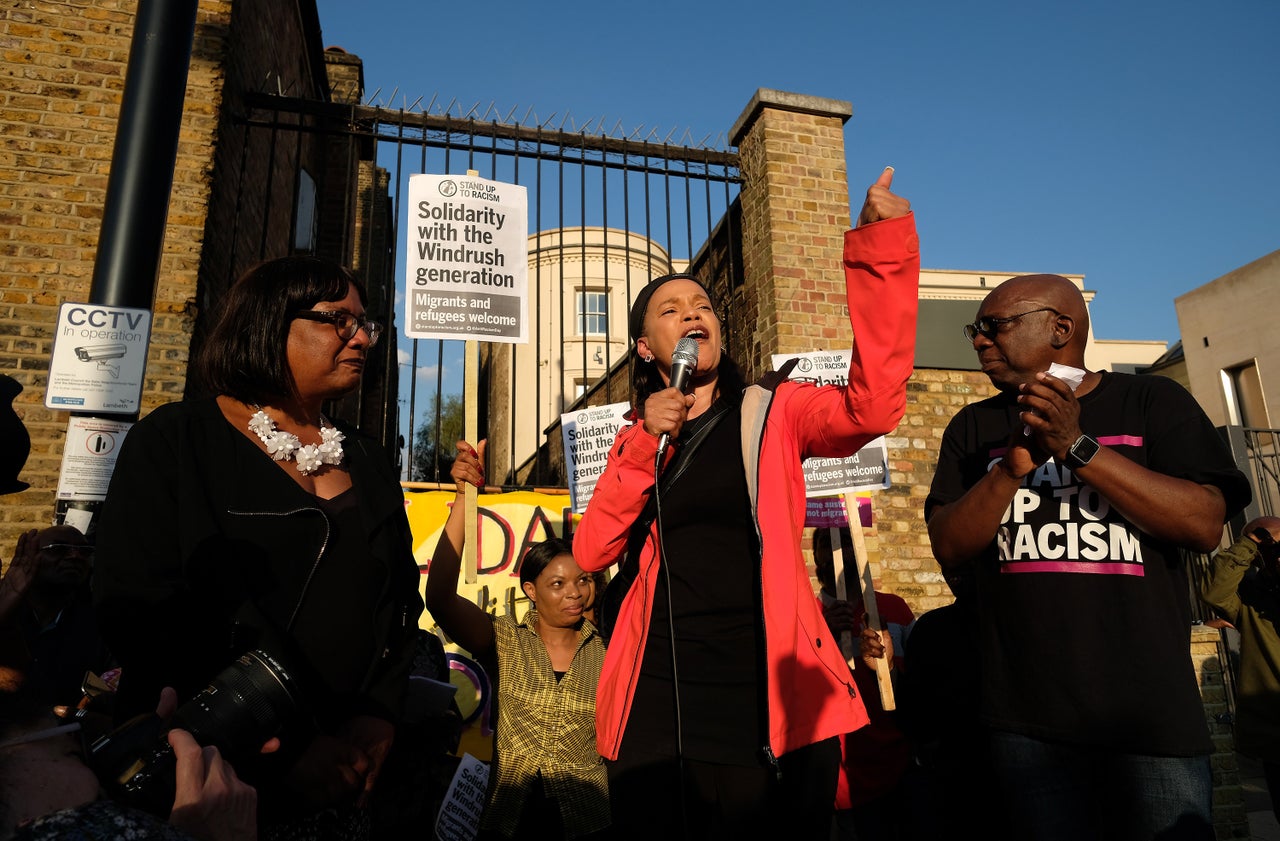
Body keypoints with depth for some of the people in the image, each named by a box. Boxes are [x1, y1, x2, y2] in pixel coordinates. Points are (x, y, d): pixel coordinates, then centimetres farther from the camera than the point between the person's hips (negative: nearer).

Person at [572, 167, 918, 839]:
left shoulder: (772, 413, 2)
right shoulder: (638, 441, 11)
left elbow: (873, 405, -18)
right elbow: (590, 552, -1)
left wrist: (881, 250, -24)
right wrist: (645, 443, -10)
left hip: (771, 706, -2)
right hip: (656, 708, 3)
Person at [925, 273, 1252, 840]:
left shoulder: (1152, 402, 2)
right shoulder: (974, 428, 6)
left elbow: (1205, 525, -10)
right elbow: (948, 547, -3)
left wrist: (1078, 447, -19)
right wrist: (1013, 467, -18)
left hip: (1150, 712, -1)